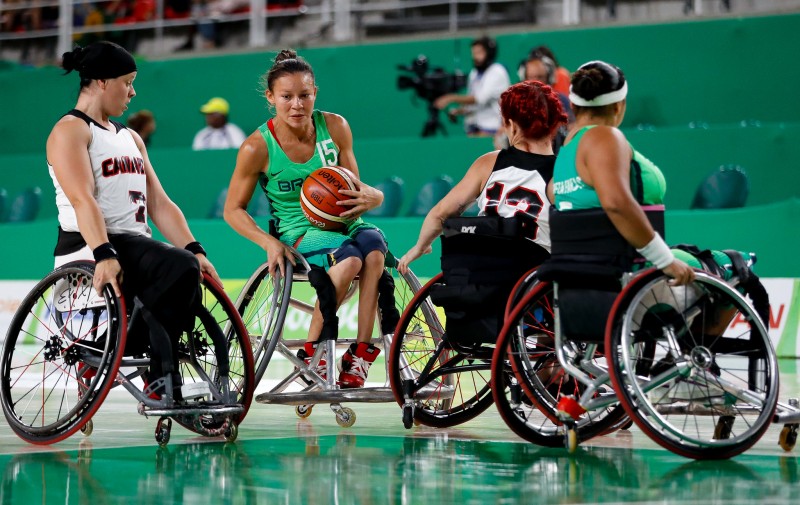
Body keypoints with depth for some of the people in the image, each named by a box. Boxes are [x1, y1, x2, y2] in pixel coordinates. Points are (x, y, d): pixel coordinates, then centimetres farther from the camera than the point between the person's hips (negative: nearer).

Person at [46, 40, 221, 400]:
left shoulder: (130, 138, 24)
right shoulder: (71, 130, -2)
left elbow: (159, 204, 15)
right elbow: (82, 199, -19)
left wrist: (195, 250, -1)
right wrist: (104, 255, -33)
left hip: (135, 244, 9)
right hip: (88, 249, -9)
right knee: (180, 268, -29)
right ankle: (159, 377, -21)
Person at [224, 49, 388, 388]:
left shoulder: (335, 127, 1)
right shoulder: (258, 147, -7)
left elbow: (353, 186, 11)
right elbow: (233, 210, 2)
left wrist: (366, 198, -14)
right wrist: (270, 243, -14)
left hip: (344, 223, 3)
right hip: (299, 233, -3)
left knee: (373, 246, -34)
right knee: (349, 257, -36)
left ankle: (360, 354, -31)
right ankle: (310, 352, -21)